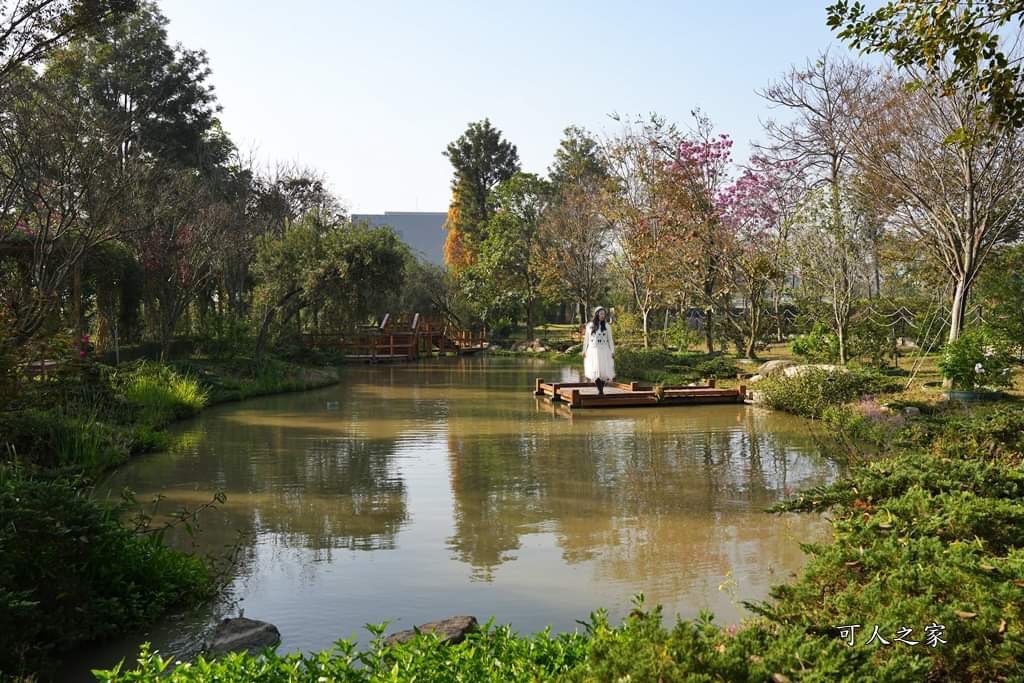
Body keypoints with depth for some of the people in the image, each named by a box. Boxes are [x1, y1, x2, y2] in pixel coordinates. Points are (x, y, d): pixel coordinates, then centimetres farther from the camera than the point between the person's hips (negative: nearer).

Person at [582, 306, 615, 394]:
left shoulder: (607, 326, 4)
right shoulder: (589, 325, 6)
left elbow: (610, 339, 6)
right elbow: (586, 339, 11)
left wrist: (612, 351, -1)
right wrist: (584, 351, 9)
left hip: (604, 351, 0)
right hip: (593, 351, 0)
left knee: (604, 371, -4)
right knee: (595, 371, -7)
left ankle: (601, 389, 10)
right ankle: (600, 390, -4)